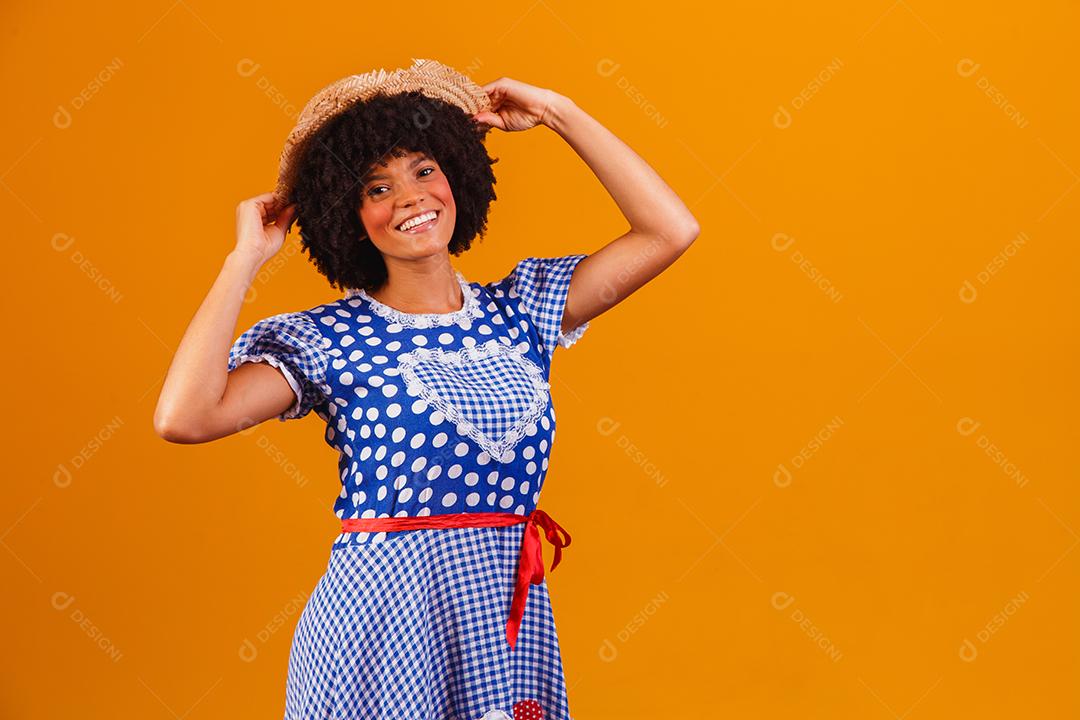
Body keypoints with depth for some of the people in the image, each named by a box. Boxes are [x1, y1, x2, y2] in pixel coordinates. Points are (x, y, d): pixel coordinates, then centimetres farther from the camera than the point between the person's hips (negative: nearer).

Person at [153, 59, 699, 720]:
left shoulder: (519, 311, 8)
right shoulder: (325, 339, -3)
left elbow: (671, 229, 5)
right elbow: (183, 417, -19)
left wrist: (558, 113, 6)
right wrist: (247, 258, -9)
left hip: (510, 618, 4)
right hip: (380, 622, -3)